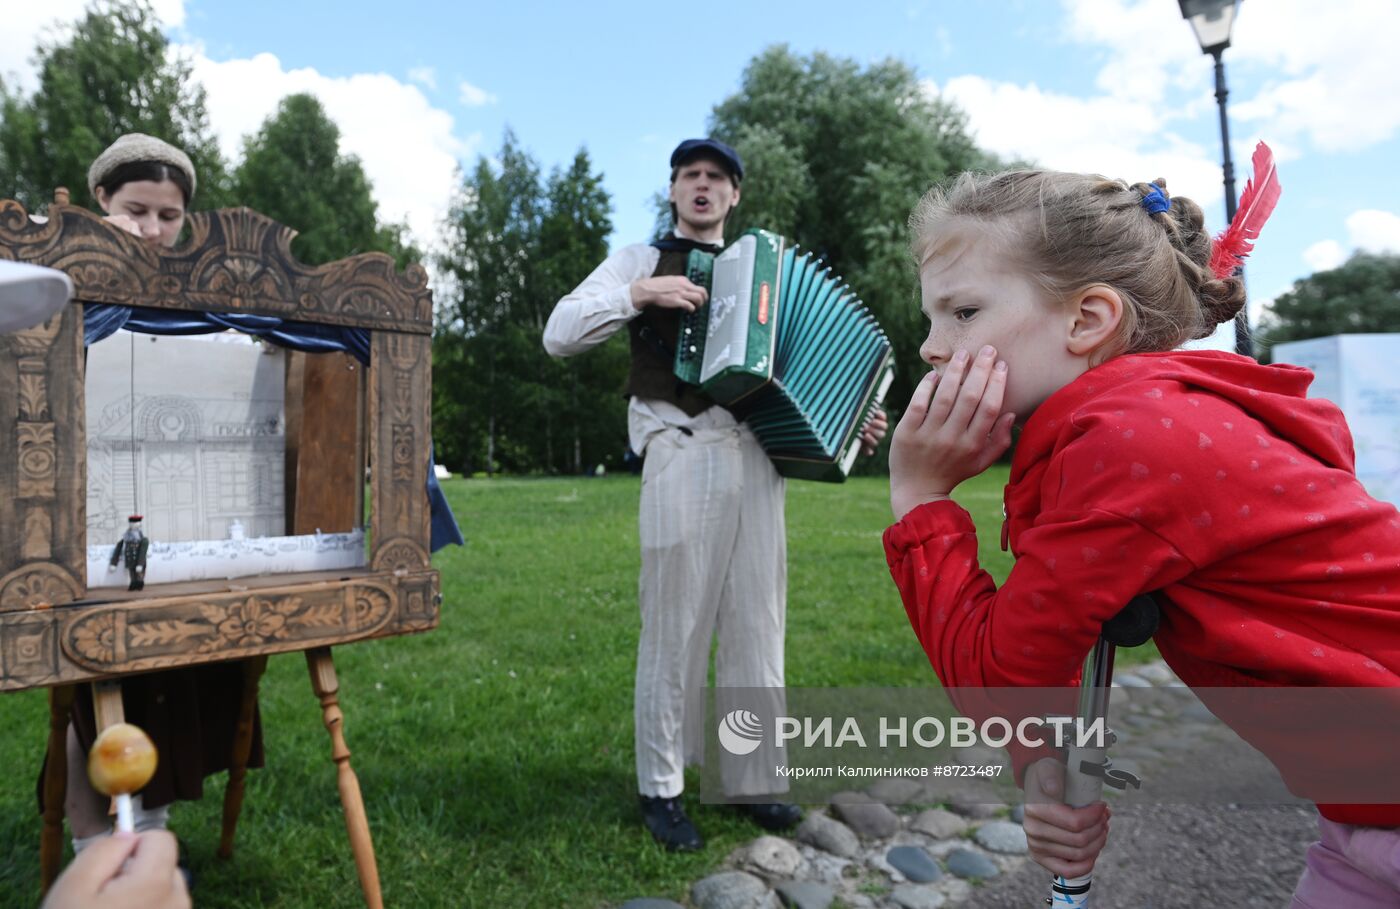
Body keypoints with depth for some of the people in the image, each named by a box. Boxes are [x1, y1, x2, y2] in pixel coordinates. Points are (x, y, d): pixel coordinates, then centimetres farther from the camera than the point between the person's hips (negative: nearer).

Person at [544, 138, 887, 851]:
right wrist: (641, 294, -12)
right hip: (683, 453, -4)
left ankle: (750, 780, 18)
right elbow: (559, 334, 0)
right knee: (674, 627, -2)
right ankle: (661, 790, 11)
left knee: (756, 624, 5)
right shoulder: (643, 259, 12)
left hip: (757, 456, 5)